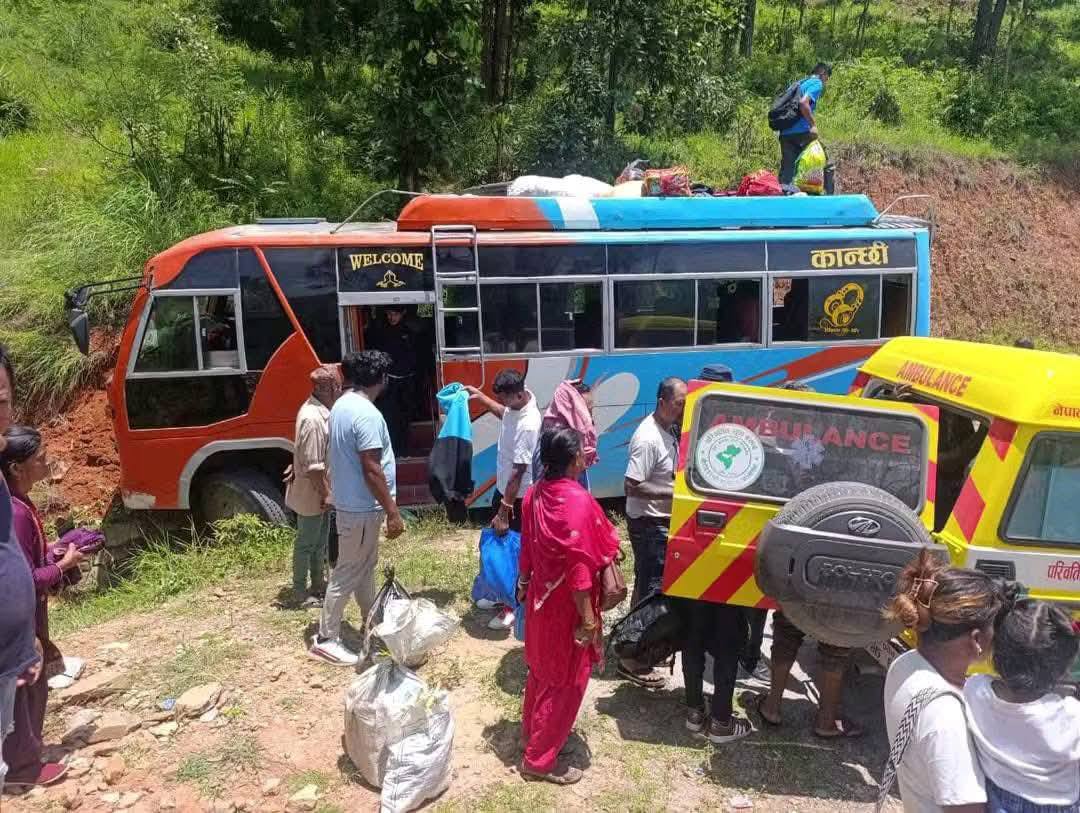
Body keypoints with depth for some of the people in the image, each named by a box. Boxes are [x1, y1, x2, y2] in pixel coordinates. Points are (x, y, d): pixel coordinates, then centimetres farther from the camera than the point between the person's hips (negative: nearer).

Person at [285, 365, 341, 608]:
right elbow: (313, 465, -26)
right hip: (312, 494, -10)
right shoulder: (313, 419, -27)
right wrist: (324, 494, -20)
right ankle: (300, 593, 19)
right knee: (306, 543, 5)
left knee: (320, 541, 20)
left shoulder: (317, 409, 4)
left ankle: (318, 584, 35)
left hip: (320, 492, 10)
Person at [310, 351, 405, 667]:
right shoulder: (366, 413, -24)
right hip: (362, 507, -10)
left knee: (365, 566, 20)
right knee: (348, 573, 1)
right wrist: (393, 512, -20)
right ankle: (326, 639, 11)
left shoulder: (341, 406, 7)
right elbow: (371, 469, -25)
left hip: (351, 502, 10)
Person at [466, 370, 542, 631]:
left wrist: (504, 511, -24)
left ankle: (513, 607, 20)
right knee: (499, 542, 20)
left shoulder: (527, 425, -31)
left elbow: (518, 473, -28)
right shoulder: (516, 404, -5)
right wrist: (480, 396, 19)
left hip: (517, 496, -9)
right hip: (504, 487, 9)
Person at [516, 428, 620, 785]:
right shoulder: (578, 501, -26)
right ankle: (540, 759, 21)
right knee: (565, 680, 9)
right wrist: (589, 619, -18)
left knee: (541, 669, 25)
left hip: (540, 598, 8)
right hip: (567, 606, -8)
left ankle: (531, 733, 43)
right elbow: (579, 566, -25)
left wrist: (524, 586, 20)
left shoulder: (534, 494, -2)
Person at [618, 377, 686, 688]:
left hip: (661, 522, 10)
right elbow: (632, 486, -27)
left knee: (647, 585, 22)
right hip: (649, 524, -10)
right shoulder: (648, 439, -25)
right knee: (650, 589, -3)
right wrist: (674, 493, -26)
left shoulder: (668, 430, 5)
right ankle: (631, 659, 9)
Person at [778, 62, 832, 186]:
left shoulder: (801, 83, 24)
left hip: (785, 133, 7)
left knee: (786, 169, 7)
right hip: (801, 131, -7)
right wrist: (813, 125, -17)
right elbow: (803, 103, -19)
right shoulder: (817, 84, -1)